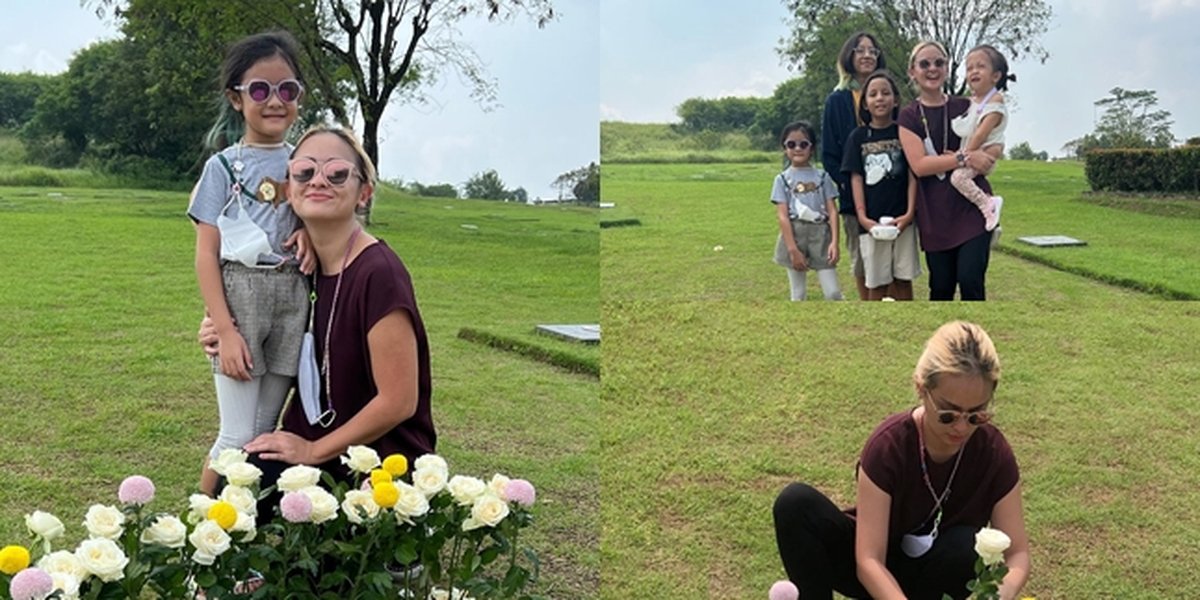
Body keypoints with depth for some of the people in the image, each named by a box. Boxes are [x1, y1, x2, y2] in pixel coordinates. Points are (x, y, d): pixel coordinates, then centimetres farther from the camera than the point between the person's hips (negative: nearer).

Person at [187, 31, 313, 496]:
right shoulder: (224, 166, -2)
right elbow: (206, 255, -6)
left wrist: (310, 231, -5)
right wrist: (225, 330, -16)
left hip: (291, 299, 4)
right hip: (240, 296, -4)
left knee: (266, 435, 8)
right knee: (238, 438, -5)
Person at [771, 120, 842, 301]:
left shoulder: (822, 177, 7)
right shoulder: (783, 179, 3)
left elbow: (832, 211, 2)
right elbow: (782, 216, -5)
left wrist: (834, 242, -11)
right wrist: (793, 249, -13)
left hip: (821, 235, 1)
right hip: (794, 236, -1)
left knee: (833, 293, -4)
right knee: (798, 294, 7)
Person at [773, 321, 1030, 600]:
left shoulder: (994, 452, -20)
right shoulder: (890, 443, -28)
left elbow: (1018, 553, -16)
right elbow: (868, 560, -30)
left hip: (932, 575, 2)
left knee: (966, 546, -34)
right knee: (797, 503, -29)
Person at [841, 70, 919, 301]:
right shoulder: (858, 138, 4)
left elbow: (913, 175, 1)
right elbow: (856, 179, 1)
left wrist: (909, 213, -10)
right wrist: (862, 217, -9)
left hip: (901, 219, 0)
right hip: (872, 222, 0)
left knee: (903, 279, 7)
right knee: (876, 283, 5)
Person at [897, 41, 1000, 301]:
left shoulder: (965, 107, 9)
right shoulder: (909, 117, 3)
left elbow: (995, 146, 6)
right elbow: (919, 165, -10)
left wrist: (966, 157, -12)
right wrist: (965, 158, -19)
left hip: (972, 207, 1)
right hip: (935, 215, -1)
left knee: (971, 280, -11)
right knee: (941, 286, 6)